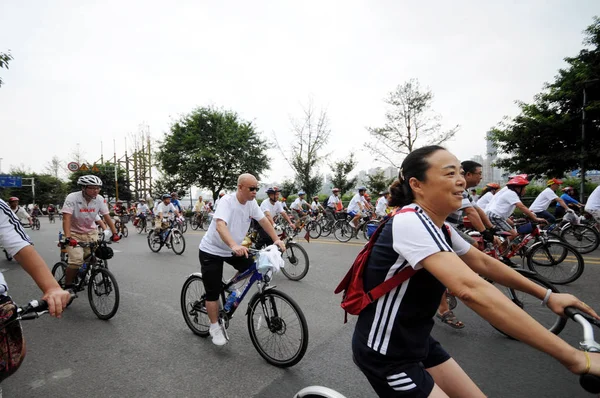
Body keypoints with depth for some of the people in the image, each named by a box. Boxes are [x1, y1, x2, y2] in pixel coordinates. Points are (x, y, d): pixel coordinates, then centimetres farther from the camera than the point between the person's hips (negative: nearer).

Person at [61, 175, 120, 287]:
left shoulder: (100, 199, -11)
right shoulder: (72, 197, -21)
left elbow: (107, 216, -11)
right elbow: (66, 218, -28)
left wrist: (115, 233, -19)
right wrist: (68, 237, -39)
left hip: (91, 232, 3)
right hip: (74, 233, -3)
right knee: (76, 261, -15)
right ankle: (67, 285, 6)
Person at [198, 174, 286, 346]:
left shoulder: (251, 202, -7)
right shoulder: (227, 201, -28)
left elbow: (263, 220, -1)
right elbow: (220, 226, -41)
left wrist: (276, 239, -12)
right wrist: (234, 246, -56)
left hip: (232, 250, 6)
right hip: (211, 251, -6)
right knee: (213, 292, -1)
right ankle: (214, 327, 17)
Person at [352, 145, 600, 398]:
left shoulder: (438, 227, 2)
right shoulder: (411, 223, -29)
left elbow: (484, 263, 13)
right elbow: (471, 290, -38)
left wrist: (548, 296, 8)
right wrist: (574, 358, -33)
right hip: (384, 354, -8)